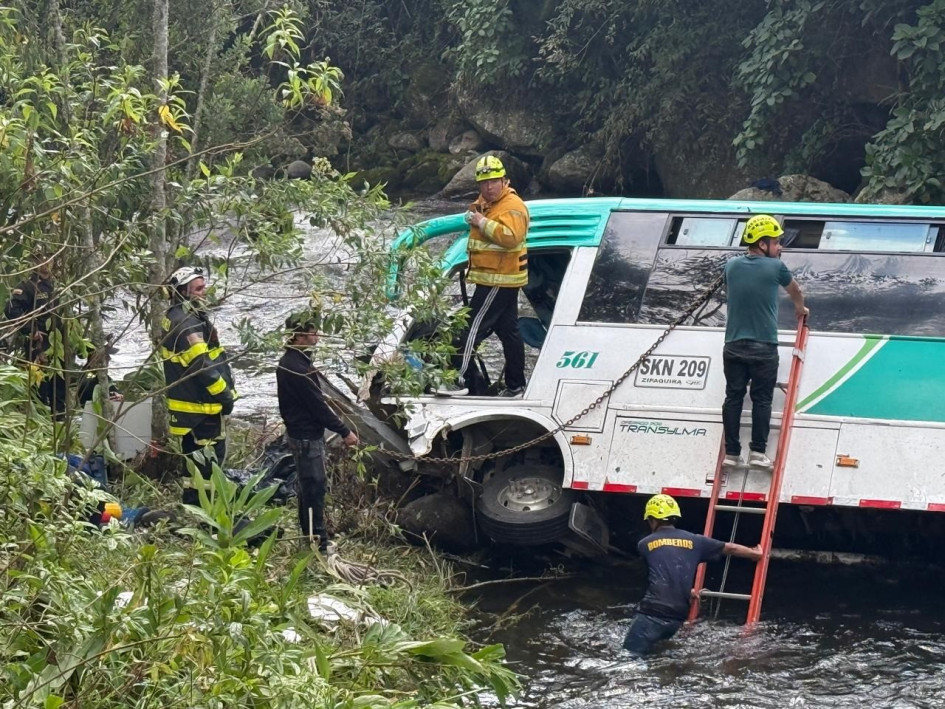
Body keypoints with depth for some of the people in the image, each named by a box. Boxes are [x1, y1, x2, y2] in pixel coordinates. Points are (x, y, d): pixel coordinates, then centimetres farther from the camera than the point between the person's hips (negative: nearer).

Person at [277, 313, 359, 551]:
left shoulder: (290, 361, 8)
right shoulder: (297, 368, -25)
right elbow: (317, 406, -22)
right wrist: (344, 432, -16)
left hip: (301, 433, 11)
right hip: (307, 437, -11)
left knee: (309, 486, 18)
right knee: (315, 487, -6)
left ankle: (309, 537, 27)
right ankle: (318, 543, -3)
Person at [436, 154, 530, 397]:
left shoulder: (513, 207, -15)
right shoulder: (484, 204, 16)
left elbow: (511, 237, -32)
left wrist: (484, 222, -26)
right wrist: (474, 217, 14)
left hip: (498, 280, -11)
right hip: (497, 279, 11)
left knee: (472, 327, -13)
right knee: (509, 331, 13)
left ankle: (459, 380, -14)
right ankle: (515, 386, 19)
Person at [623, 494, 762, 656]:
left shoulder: (645, 544, 9)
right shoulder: (693, 541, 14)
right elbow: (729, 548, 25)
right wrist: (755, 553, 45)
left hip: (652, 612, -5)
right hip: (678, 617, 5)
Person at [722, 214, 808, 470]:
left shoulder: (732, 266, 4)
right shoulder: (775, 268, -7)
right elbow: (795, 291, 14)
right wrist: (800, 308, 37)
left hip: (734, 346, 4)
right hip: (764, 348, -3)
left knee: (733, 398, 7)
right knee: (761, 400, 3)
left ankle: (731, 453, 6)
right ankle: (758, 452, 0)